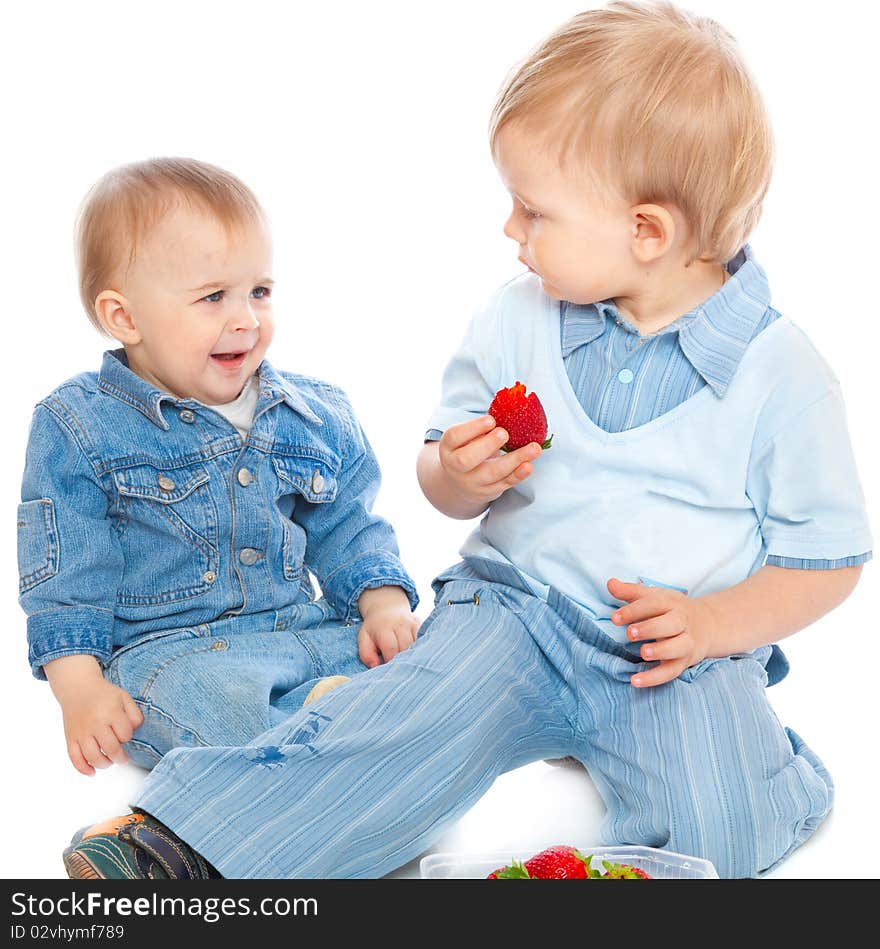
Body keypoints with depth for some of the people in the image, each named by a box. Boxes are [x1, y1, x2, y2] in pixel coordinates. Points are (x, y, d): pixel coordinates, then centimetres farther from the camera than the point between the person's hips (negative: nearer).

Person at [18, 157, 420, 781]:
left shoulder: (315, 417, 11)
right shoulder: (78, 428, -1)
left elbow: (349, 531, 17)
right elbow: (65, 579, -2)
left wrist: (384, 601, -2)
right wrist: (81, 690, -13)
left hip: (310, 632, 5)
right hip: (165, 649, -4)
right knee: (211, 700, -38)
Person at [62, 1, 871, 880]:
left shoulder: (782, 372, -7)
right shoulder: (514, 321, 2)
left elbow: (828, 560, 1)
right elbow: (442, 484, 12)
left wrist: (713, 623, -15)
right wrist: (460, 476, -13)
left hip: (690, 651, -1)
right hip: (514, 609, 2)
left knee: (716, 831, -25)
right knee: (405, 723, -25)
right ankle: (180, 844, -28)